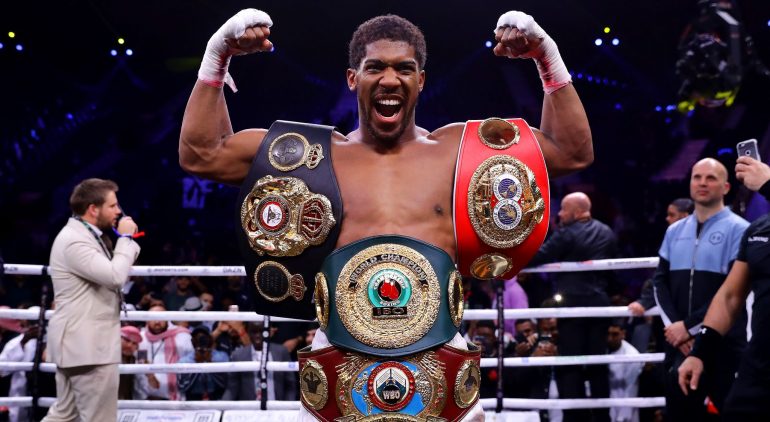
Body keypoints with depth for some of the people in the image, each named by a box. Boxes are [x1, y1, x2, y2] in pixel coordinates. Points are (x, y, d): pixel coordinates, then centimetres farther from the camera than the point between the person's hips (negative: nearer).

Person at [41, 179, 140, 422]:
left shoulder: (87, 236, 16)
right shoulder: (74, 240, -18)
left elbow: (110, 273, 25)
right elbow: (116, 276, -26)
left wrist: (126, 241, 10)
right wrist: (126, 237, -13)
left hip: (81, 342, 11)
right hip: (87, 345, -11)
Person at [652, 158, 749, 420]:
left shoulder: (738, 230, -4)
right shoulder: (675, 231, 14)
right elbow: (660, 281, 9)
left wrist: (689, 326, -14)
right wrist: (674, 326, -6)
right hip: (679, 342, 6)